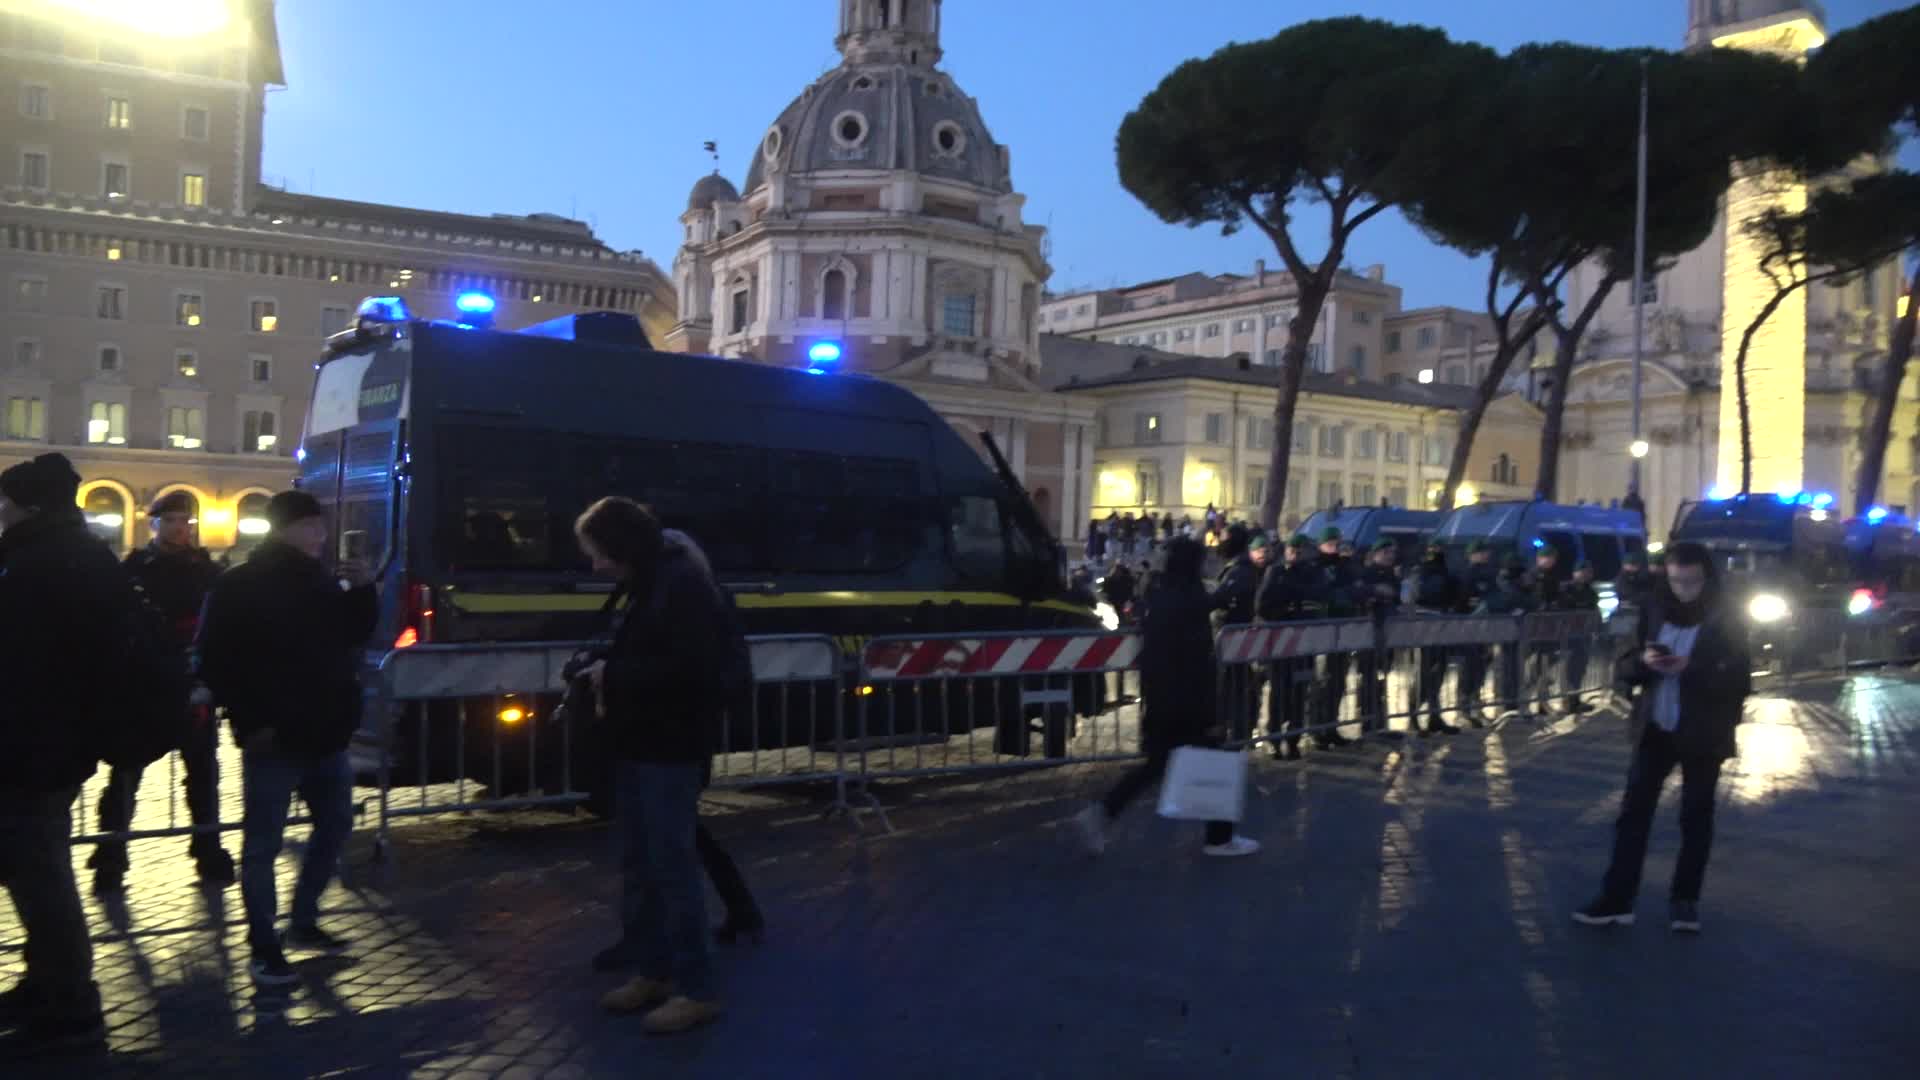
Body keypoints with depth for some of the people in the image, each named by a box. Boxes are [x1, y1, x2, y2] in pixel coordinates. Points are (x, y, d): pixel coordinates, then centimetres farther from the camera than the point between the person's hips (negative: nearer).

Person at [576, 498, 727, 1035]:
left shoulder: (684, 586, -15)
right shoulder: (643, 589, 15)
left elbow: (691, 668, -24)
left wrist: (615, 677, -17)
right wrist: (608, 679, 3)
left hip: (670, 749, -10)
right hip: (638, 746, 10)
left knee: (672, 865, -6)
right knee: (639, 865, 14)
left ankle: (696, 989, 2)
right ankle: (655, 972, 25)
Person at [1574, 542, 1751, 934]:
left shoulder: (1726, 620, -6)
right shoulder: (1655, 610, 3)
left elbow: (1738, 681, -11)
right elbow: (1626, 667, 5)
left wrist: (1691, 668, -25)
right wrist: (1644, 661, -17)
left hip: (1702, 735, -3)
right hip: (1656, 729, 3)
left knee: (1695, 817, 8)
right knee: (1633, 811, -1)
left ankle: (1685, 900, 20)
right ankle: (1616, 899, 1)